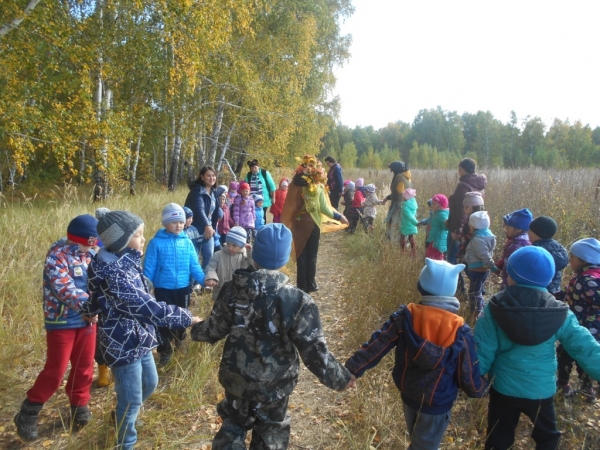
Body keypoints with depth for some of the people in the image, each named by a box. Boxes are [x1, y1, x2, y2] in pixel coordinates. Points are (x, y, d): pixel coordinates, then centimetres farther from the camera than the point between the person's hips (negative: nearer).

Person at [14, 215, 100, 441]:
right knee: (55, 370, 0)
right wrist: (87, 304, -43)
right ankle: (28, 413, 20)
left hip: (87, 319, 6)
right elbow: (63, 287, -30)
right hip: (62, 321, -6)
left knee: (85, 366, 13)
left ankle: (79, 405, 32)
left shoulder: (90, 253, 2)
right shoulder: (58, 254, -18)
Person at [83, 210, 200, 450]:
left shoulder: (125, 262, 3)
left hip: (138, 339, 10)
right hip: (123, 344, -9)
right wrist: (185, 318, -29)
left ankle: (124, 416, 53)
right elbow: (146, 307, -33)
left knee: (149, 383, 27)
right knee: (132, 399, 8)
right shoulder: (114, 272, -28)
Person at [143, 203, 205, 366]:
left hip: (183, 288, 3)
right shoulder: (156, 242, -11)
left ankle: (180, 341, 48)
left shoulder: (187, 242, -5)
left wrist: (204, 280, -17)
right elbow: (149, 267, -7)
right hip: (163, 288, -3)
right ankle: (165, 350, 25)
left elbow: (194, 266, -3)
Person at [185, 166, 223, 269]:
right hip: (195, 230, -7)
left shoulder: (213, 193, 12)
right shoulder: (197, 191, -13)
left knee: (209, 256, 2)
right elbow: (199, 209, -29)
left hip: (208, 230, 7)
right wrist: (206, 226, -41)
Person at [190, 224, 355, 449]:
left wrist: (196, 331, 23)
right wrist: (339, 378, -4)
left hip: (237, 379, 2)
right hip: (274, 386, -1)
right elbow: (313, 350, -20)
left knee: (233, 426, 30)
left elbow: (215, 329, -1)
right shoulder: (298, 301, -24)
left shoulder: (233, 290, -15)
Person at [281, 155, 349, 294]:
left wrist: (288, 224, 8)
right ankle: (310, 285, 16)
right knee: (311, 256, 11)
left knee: (301, 255, 10)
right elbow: (324, 208, -10)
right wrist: (339, 217, 1)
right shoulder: (318, 187, -10)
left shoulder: (295, 185, -4)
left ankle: (302, 287, 13)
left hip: (298, 225, 2)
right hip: (312, 225, -2)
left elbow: (288, 207, -1)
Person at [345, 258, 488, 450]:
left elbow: (376, 345, -16)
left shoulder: (405, 317, -18)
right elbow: (469, 376, -11)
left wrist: (351, 370, -8)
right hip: (437, 404, -3)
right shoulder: (460, 331, -21)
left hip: (408, 395, 3)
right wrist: (483, 389, 10)